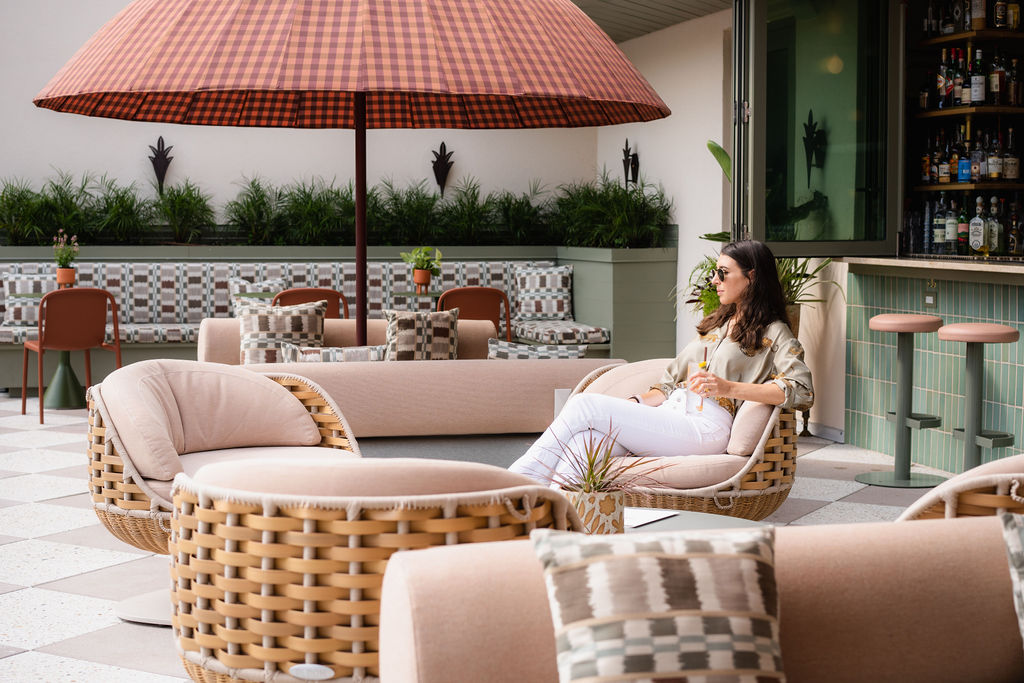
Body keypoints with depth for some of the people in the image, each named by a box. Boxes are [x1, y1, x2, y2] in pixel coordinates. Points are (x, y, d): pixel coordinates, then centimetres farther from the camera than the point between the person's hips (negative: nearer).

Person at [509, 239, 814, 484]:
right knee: (584, 444, -26)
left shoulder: (773, 333, 6)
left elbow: (803, 391, -12)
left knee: (586, 406, -20)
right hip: (671, 413, 7)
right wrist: (632, 404, 5)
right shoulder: (717, 324, 30)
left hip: (706, 424, -7)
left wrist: (729, 388, -19)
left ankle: (521, 478, -15)